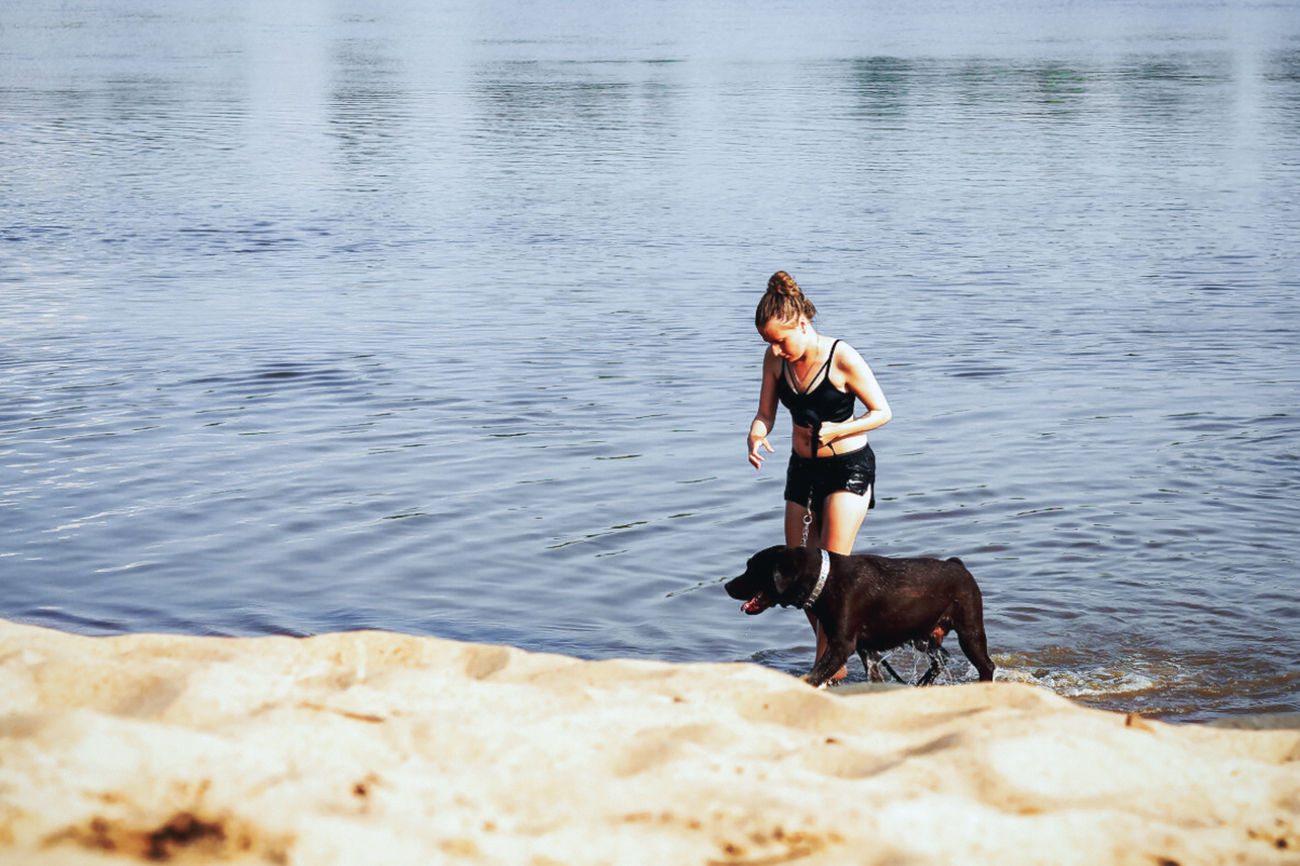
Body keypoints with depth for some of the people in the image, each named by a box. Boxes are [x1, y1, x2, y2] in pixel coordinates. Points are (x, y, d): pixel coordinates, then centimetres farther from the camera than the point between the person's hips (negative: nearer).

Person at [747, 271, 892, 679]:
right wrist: (757, 434, -22)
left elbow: (883, 412, -14)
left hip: (848, 467, -6)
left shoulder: (842, 358, -20)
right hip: (803, 467, 6)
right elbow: (765, 413, 1)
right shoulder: (776, 360, -5)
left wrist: (837, 431, -26)